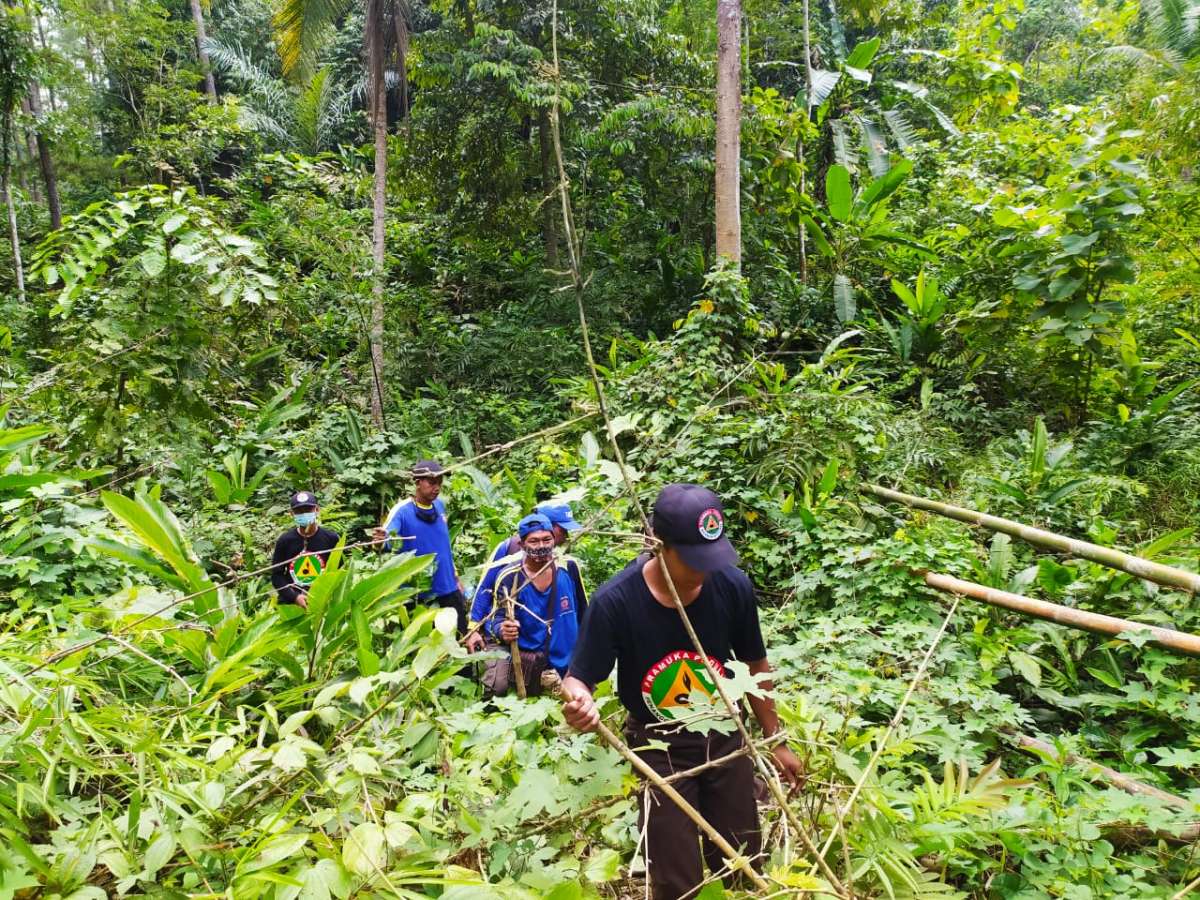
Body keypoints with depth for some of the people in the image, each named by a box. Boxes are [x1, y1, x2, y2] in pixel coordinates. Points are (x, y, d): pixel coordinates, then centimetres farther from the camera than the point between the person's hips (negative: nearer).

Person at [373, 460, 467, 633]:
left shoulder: (440, 505, 4)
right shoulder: (402, 511, -14)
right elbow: (387, 539, -30)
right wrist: (382, 541, -53)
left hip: (448, 588, 5)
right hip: (417, 593, -5)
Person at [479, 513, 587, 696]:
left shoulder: (569, 567, -8)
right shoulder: (509, 578, -17)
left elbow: (583, 611, 5)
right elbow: (494, 619, -10)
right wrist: (502, 630, -33)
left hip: (570, 661, 3)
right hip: (527, 659, -3)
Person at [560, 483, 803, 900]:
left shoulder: (733, 585, -17)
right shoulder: (615, 601, -26)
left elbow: (756, 666, -1)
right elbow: (577, 678, -16)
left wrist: (776, 742, 8)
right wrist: (579, 702, -41)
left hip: (724, 738, 3)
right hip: (659, 749, -3)